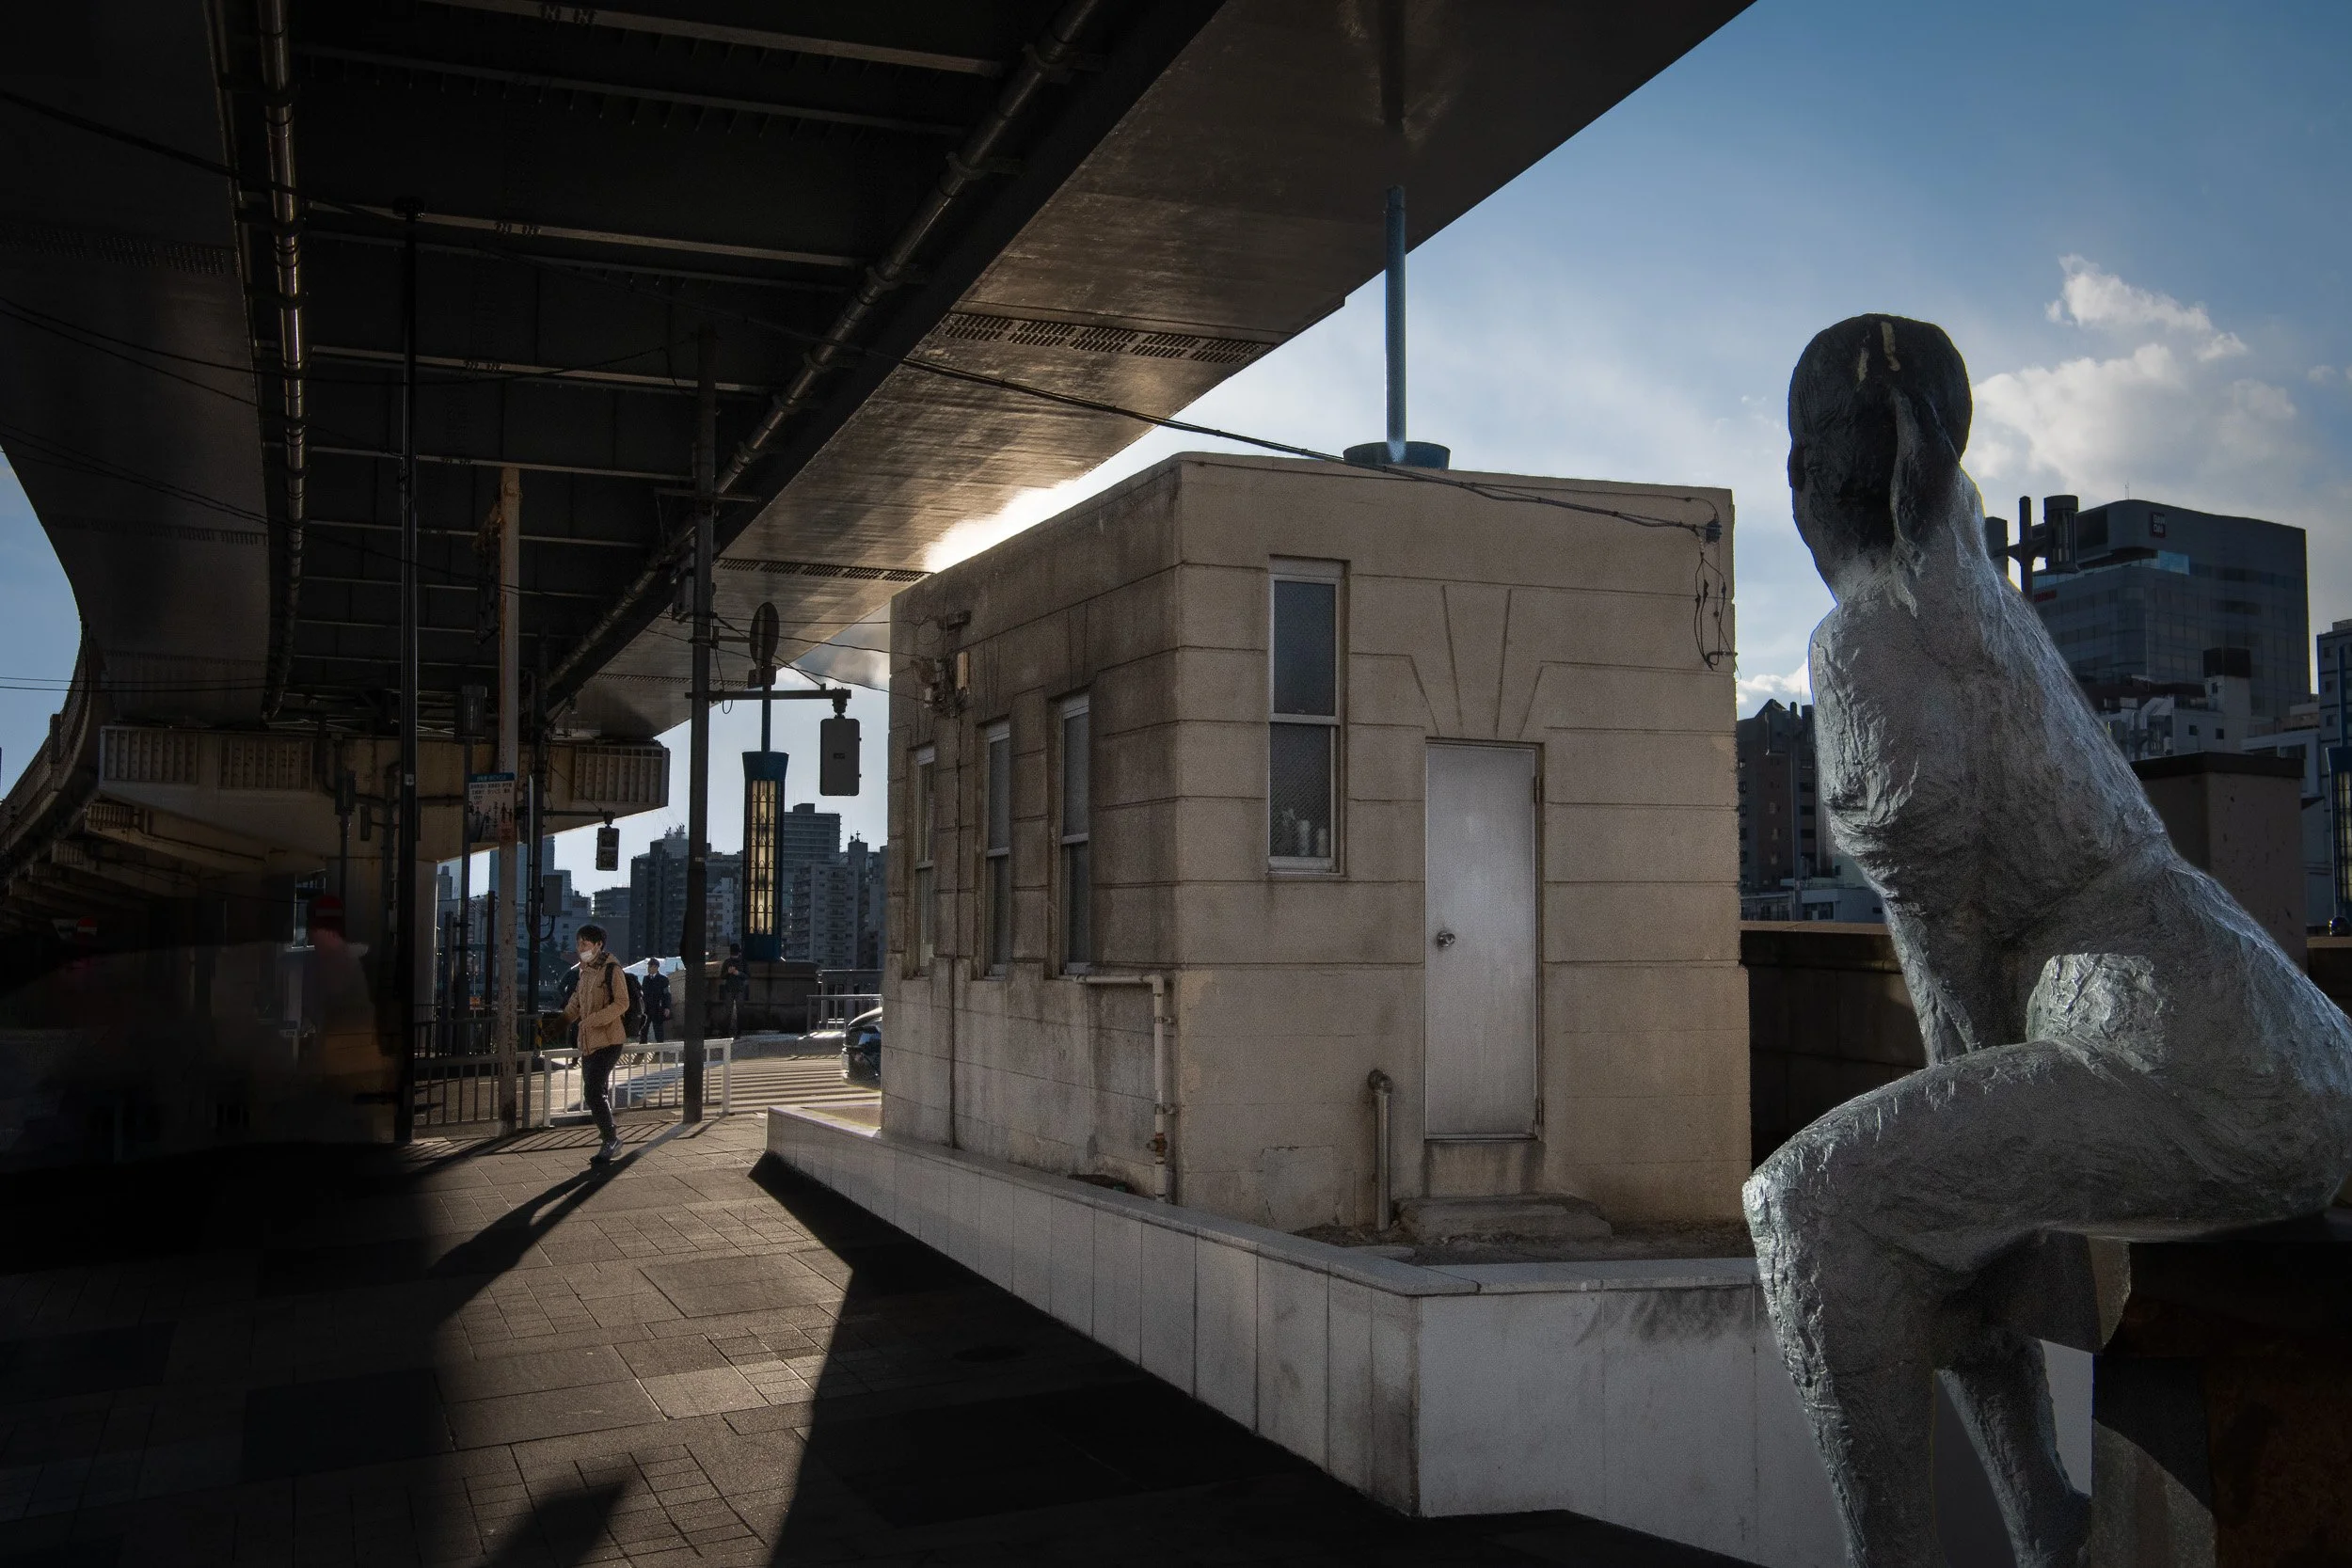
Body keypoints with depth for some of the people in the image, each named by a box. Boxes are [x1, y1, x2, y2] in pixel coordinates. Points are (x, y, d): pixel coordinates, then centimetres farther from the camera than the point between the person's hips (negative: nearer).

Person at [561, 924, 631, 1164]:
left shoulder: (611, 969, -10)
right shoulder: (583, 972, 15)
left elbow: (622, 1003, -17)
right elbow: (574, 1005, 23)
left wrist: (593, 1020, -25)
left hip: (608, 1040, -8)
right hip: (588, 1042, 9)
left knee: (593, 1091, -15)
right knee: (595, 1093, 10)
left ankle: (611, 1140, -3)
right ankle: (610, 1144, 19)